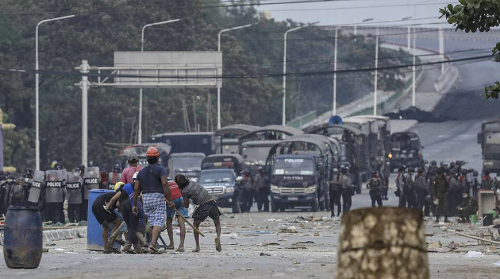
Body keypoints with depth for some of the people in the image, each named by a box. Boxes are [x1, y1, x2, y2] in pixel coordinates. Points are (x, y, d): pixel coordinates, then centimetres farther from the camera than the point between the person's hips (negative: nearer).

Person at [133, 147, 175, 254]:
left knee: (151, 223, 15)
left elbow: (136, 189, 12)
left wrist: (134, 205, 15)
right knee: (158, 223, -10)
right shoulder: (160, 170, -2)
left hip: (145, 198, 5)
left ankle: (153, 245, 15)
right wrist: (170, 200, -12)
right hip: (158, 197, -5)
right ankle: (153, 244, -26)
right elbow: (165, 184, -14)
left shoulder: (142, 172, 15)